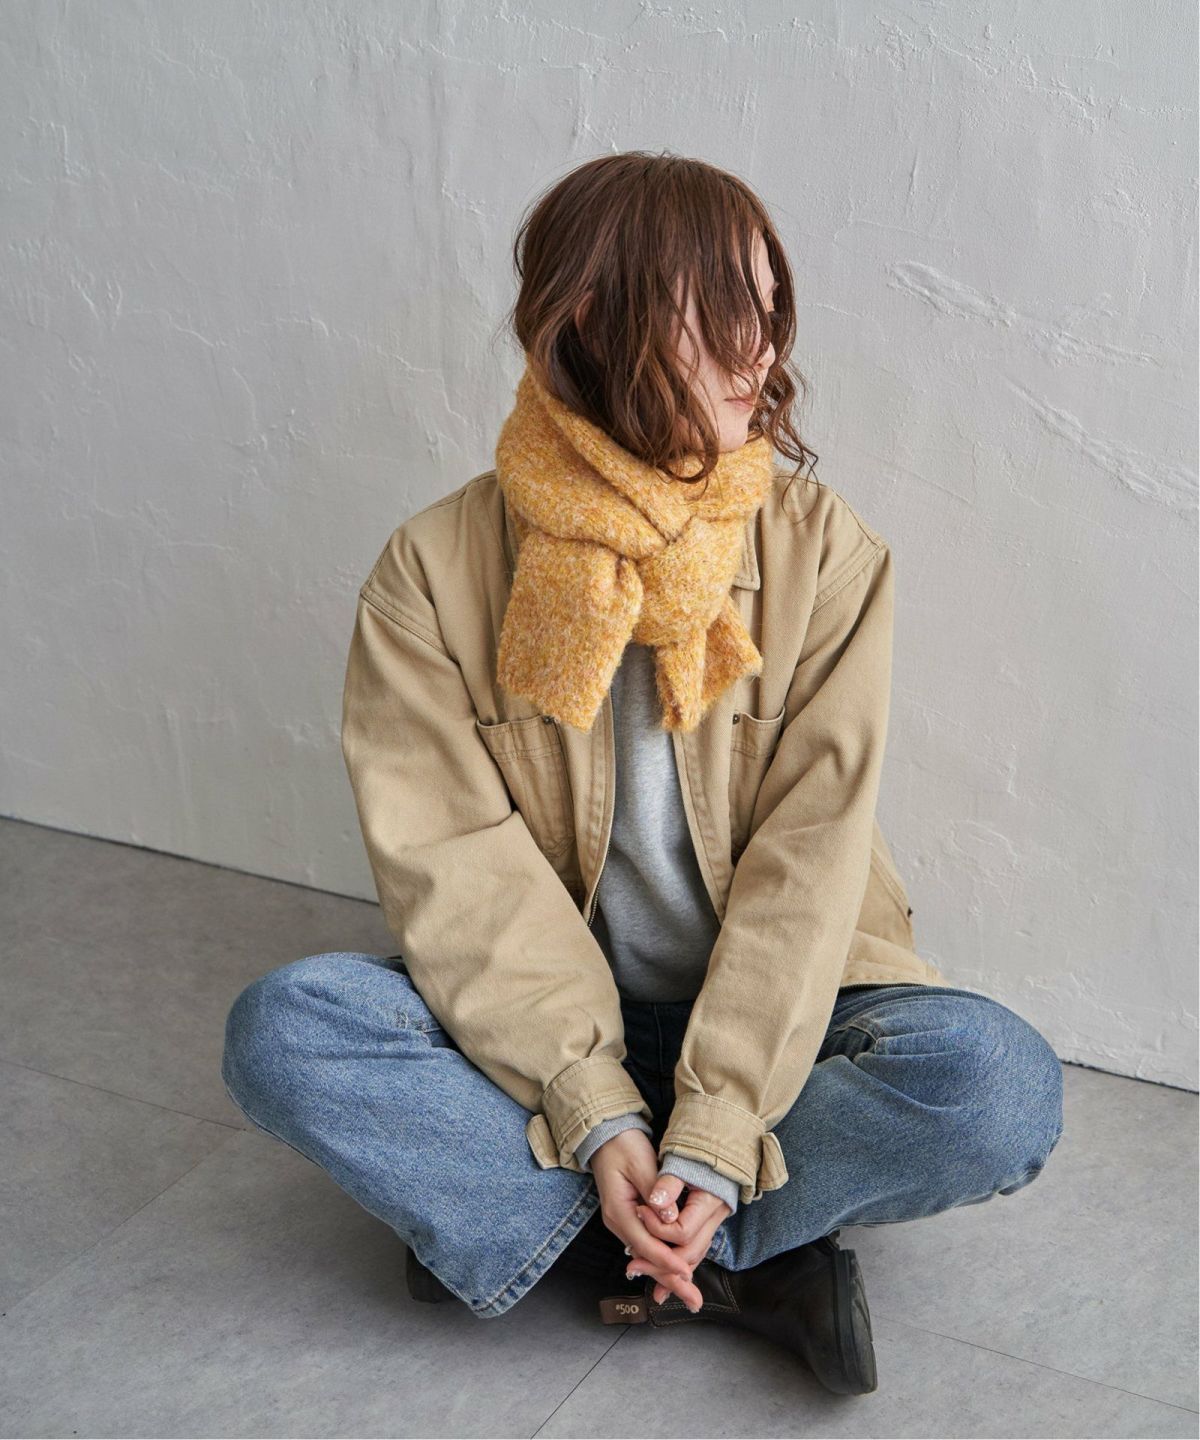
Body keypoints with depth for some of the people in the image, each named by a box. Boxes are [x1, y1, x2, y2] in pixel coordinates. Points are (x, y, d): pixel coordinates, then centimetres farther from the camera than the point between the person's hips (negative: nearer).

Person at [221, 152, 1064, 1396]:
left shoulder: (825, 552, -8)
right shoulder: (437, 568, -9)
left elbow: (809, 856, -14)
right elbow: (461, 869, -13)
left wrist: (713, 1138, -22)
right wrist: (596, 1115, -22)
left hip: (765, 1008, 0)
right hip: (539, 1016, 1)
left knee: (998, 1084, -27)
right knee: (281, 1031, -25)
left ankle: (532, 1224, -17)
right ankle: (749, 1257, -20)